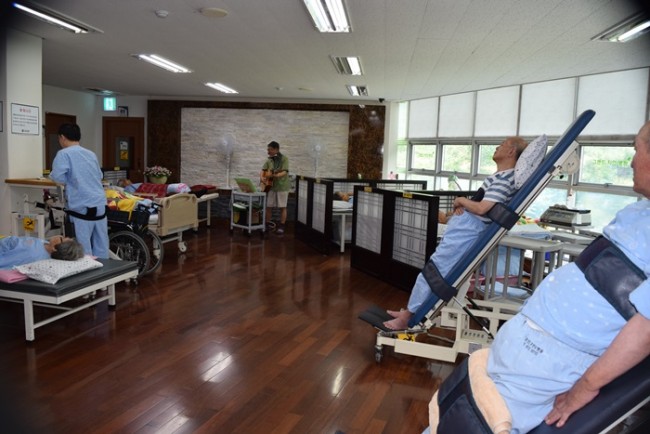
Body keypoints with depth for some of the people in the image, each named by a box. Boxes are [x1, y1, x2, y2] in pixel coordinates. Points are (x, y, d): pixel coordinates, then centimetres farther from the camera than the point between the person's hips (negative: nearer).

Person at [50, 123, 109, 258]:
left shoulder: (64, 154, -2)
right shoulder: (91, 154, 17)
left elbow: (58, 177, -12)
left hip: (82, 207, -6)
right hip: (100, 204, 6)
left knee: (83, 250, 0)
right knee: (101, 246, 10)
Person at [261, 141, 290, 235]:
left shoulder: (284, 159, -10)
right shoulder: (269, 160, 7)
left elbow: (284, 172, -20)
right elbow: (263, 170, 15)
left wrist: (274, 175, -35)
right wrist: (262, 177, -6)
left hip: (282, 186, -5)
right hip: (271, 186, 5)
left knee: (282, 207, 2)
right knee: (268, 206, 7)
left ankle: (281, 226, 10)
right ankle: (268, 224, 21)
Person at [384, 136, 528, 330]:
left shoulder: (505, 178, -16)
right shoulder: (502, 175, 16)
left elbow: (482, 208, -23)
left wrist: (460, 200, -7)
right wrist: (463, 204, 2)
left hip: (467, 228, -10)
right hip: (465, 225, 10)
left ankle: (408, 317, 3)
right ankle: (410, 311, 21)